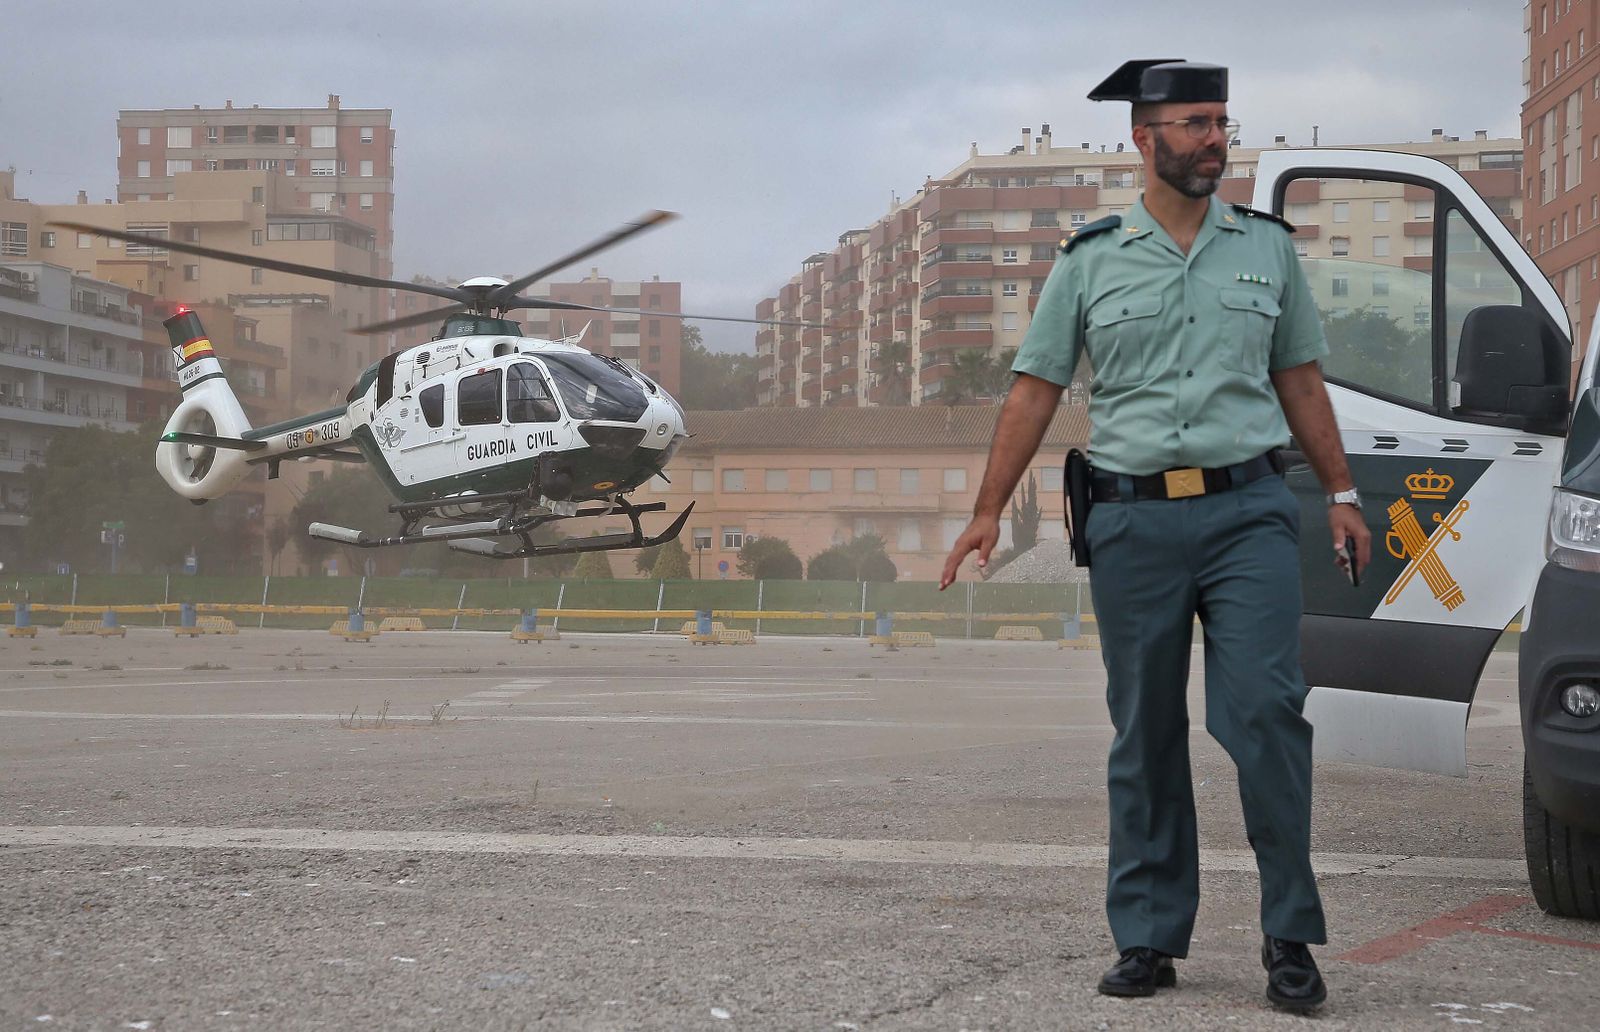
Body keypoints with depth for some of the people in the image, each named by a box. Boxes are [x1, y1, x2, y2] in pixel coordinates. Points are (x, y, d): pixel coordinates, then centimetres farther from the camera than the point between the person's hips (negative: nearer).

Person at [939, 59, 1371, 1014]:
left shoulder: (1268, 247, 11)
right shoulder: (1090, 261, 7)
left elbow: (1300, 379, 17)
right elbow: (1035, 390, 7)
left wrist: (1341, 492, 12)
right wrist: (989, 512, 2)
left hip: (1249, 512, 0)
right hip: (1134, 520, 0)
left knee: (1265, 707, -13)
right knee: (1146, 737, 5)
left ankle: (1290, 935, -4)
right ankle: (1148, 939, 13)